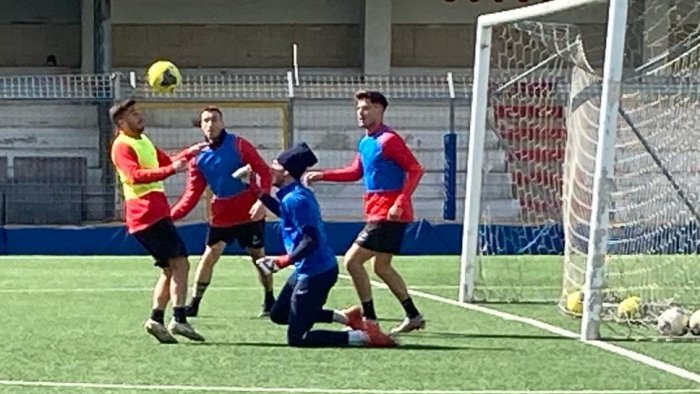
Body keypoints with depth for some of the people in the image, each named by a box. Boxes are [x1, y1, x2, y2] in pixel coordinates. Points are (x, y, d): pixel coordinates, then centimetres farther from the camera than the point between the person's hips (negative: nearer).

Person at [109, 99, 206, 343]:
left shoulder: (143, 140, 21)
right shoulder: (122, 146, -9)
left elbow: (166, 162, 36)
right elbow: (135, 175, -26)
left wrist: (188, 153, 24)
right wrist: (171, 170, -34)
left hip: (156, 212, 10)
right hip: (146, 213, -10)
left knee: (170, 269, 10)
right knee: (180, 263, -15)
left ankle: (156, 319, 6)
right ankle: (178, 319, -21)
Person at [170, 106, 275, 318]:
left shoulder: (238, 145, -8)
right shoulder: (198, 158, 1)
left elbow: (264, 172, -10)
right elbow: (192, 194, -1)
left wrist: (262, 200, -23)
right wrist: (170, 215, -13)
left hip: (250, 212, -3)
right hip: (221, 215, 3)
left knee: (258, 256, 4)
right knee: (209, 256, -3)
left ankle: (269, 301, 20)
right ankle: (194, 304, 4)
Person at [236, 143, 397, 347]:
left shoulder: (294, 199, -20)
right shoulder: (299, 193, 8)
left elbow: (311, 240, -26)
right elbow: (286, 213, 33)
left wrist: (285, 260, -29)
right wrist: (261, 194, 26)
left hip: (315, 274, -10)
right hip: (306, 271, 10)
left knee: (297, 338, -5)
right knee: (278, 315, 25)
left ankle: (365, 337, -7)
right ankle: (344, 316, 22)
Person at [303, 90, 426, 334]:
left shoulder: (388, 140, -13)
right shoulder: (365, 143, 14)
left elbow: (415, 169, -17)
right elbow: (356, 172, 26)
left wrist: (400, 202, -24)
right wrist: (322, 175, 17)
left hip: (388, 215, -9)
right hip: (376, 213, 9)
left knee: (352, 261, -10)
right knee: (382, 267, 16)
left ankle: (369, 318, -4)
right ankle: (413, 316, 22)